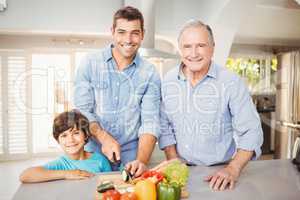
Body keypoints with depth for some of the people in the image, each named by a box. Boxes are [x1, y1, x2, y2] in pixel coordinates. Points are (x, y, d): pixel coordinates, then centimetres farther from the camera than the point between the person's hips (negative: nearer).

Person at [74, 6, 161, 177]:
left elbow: (150, 121, -11)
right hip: (94, 155, 1)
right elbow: (82, 110, -6)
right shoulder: (90, 64, -4)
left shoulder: (150, 74, -5)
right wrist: (104, 138, -20)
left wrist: (142, 161, -24)